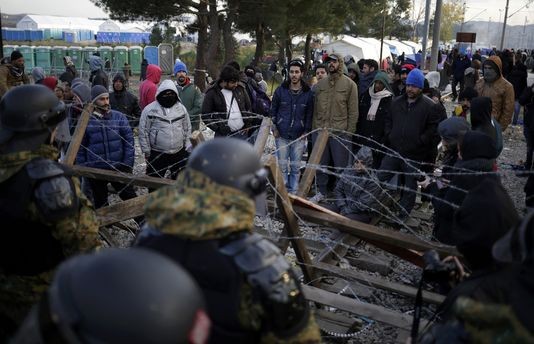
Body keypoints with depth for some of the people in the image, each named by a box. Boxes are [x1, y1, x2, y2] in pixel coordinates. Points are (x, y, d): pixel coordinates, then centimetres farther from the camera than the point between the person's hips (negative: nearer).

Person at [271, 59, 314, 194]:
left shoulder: (308, 93, 1)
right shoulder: (280, 90, 2)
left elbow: (309, 114, 6)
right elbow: (273, 110, 9)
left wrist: (306, 131, 0)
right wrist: (274, 127, 2)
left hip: (299, 137, 0)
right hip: (282, 135, 0)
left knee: (296, 167, 5)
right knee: (282, 166, 4)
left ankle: (293, 193, 14)